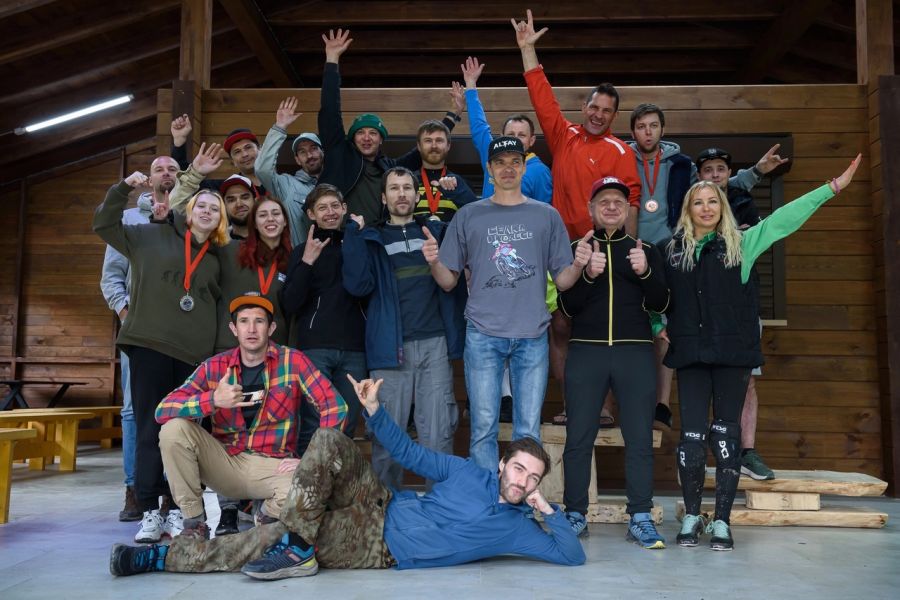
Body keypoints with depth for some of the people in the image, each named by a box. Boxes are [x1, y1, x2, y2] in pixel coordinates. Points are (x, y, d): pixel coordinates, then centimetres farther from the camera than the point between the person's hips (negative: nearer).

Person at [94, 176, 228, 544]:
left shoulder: (217, 259, 16)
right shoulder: (151, 236, 10)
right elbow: (104, 225, 12)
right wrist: (123, 188, 1)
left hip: (195, 352, 2)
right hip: (150, 344, -2)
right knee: (150, 430, -3)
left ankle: (178, 511, 6)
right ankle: (150, 512, 2)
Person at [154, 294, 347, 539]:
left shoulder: (292, 361, -6)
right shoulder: (215, 367, -1)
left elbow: (335, 407, -10)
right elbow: (163, 411, -10)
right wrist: (213, 400, -27)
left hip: (272, 467, -2)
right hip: (224, 462, 2)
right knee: (174, 429, -20)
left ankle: (268, 514, 4)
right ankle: (194, 522, -5)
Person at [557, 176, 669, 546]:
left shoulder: (646, 251, 14)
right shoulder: (576, 250, 11)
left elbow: (660, 305, 5)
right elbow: (567, 307, 3)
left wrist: (645, 273, -12)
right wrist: (588, 275, -14)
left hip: (635, 352, 1)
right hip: (586, 351, 0)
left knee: (640, 438, -1)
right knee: (578, 438, 1)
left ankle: (640, 519, 7)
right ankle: (575, 514, 12)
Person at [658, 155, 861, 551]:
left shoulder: (740, 243, 8)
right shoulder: (672, 251, 10)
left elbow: (784, 218, 4)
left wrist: (833, 187, 1)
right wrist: (657, 326, 6)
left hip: (733, 353, 0)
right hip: (690, 354, 1)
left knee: (726, 433, 2)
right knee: (692, 435, -2)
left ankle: (722, 522, 10)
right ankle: (691, 517, 14)